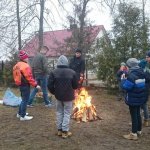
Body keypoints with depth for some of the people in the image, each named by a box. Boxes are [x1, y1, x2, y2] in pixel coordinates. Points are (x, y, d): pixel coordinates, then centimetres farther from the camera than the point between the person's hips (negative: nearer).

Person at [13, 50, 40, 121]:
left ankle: (20, 113, 32)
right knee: (25, 100, -1)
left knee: (23, 99, 22)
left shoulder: (17, 65, 10)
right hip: (25, 85, -10)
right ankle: (23, 116, 5)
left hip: (21, 85, 10)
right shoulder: (25, 66, -20)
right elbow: (29, 77, -22)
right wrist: (35, 85, -18)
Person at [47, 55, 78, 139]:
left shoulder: (54, 72, -8)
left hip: (59, 96, 2)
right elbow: (76, 86, -5)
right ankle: (65, 131, 10)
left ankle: (59, 130, 24)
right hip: (68, 96, -2)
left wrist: (54, 92, 10)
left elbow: (50, 85, -7)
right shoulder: (72, 72, -10)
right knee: (67, 113, 7)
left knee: (59, 113, 17)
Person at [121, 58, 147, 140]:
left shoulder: (132, 75, -23)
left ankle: (134, 134, 7)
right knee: (138, 114, 20)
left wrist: (123, 80, -6)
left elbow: (126, 87, -23)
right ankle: (139, 130, 32)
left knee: (134, 115, -1)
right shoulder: (141, 73, 6)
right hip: (140, 98, 9)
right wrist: (127, 80, 13)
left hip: (133, 99, -8)